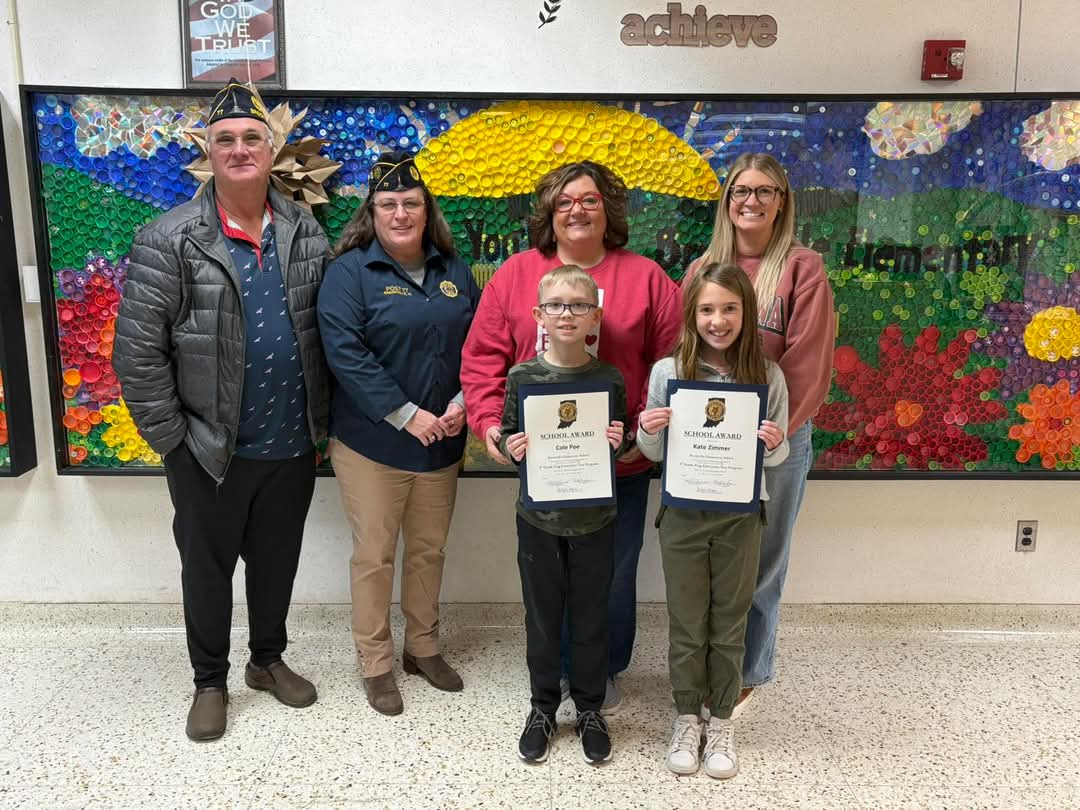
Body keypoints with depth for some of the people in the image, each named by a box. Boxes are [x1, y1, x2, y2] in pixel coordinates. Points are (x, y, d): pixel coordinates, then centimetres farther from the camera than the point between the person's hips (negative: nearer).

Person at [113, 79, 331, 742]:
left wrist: (320, 423, 3)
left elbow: (328, 334, 7)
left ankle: (269, 659, 41)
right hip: (208, 452, -3)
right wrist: (171, 438, -9)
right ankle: (210, 681, 35)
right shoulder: (169, 243, -9)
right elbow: (138, 352, -9)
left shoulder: (306, 234, 2)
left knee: (277, 559, 18)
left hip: (292, 446, 3)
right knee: (207, 565, 14)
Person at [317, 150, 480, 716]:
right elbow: (345, 354, -16)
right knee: (374, 555, 6)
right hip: (372, 442, -4)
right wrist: (407, 416, -19)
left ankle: (423, 647, 34)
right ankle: (375, 664, 23)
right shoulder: (349, 272, -7)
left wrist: (461, 403, -8)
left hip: (441, 442, 5)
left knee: (430, 550, 16)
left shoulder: (454, 271, 7)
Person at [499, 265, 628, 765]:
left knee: (591, 617, 12)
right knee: (542, 617, 12)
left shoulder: (610, 379, -4)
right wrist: (510, 447, -19)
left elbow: (622, 445, 6)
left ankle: (589, 708, 31)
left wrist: (619, 442, -16)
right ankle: (543, 708, 31)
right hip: (540, 517, 0)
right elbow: (506, 437, 3)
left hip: (595, 517, 0)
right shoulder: (523, 376, -5)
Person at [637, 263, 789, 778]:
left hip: (740, 516, 0)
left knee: (729, 625, 13)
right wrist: (647, 432, -20)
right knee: (686, 625, 12)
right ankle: (687, 719, 30)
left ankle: (721, 722, 31)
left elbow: (777, 457, 2)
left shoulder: (768, 376, -5)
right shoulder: (668, 371, -7)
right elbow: (654, 453, 1)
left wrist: (774, 444, -20)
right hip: (683, 515, 0)